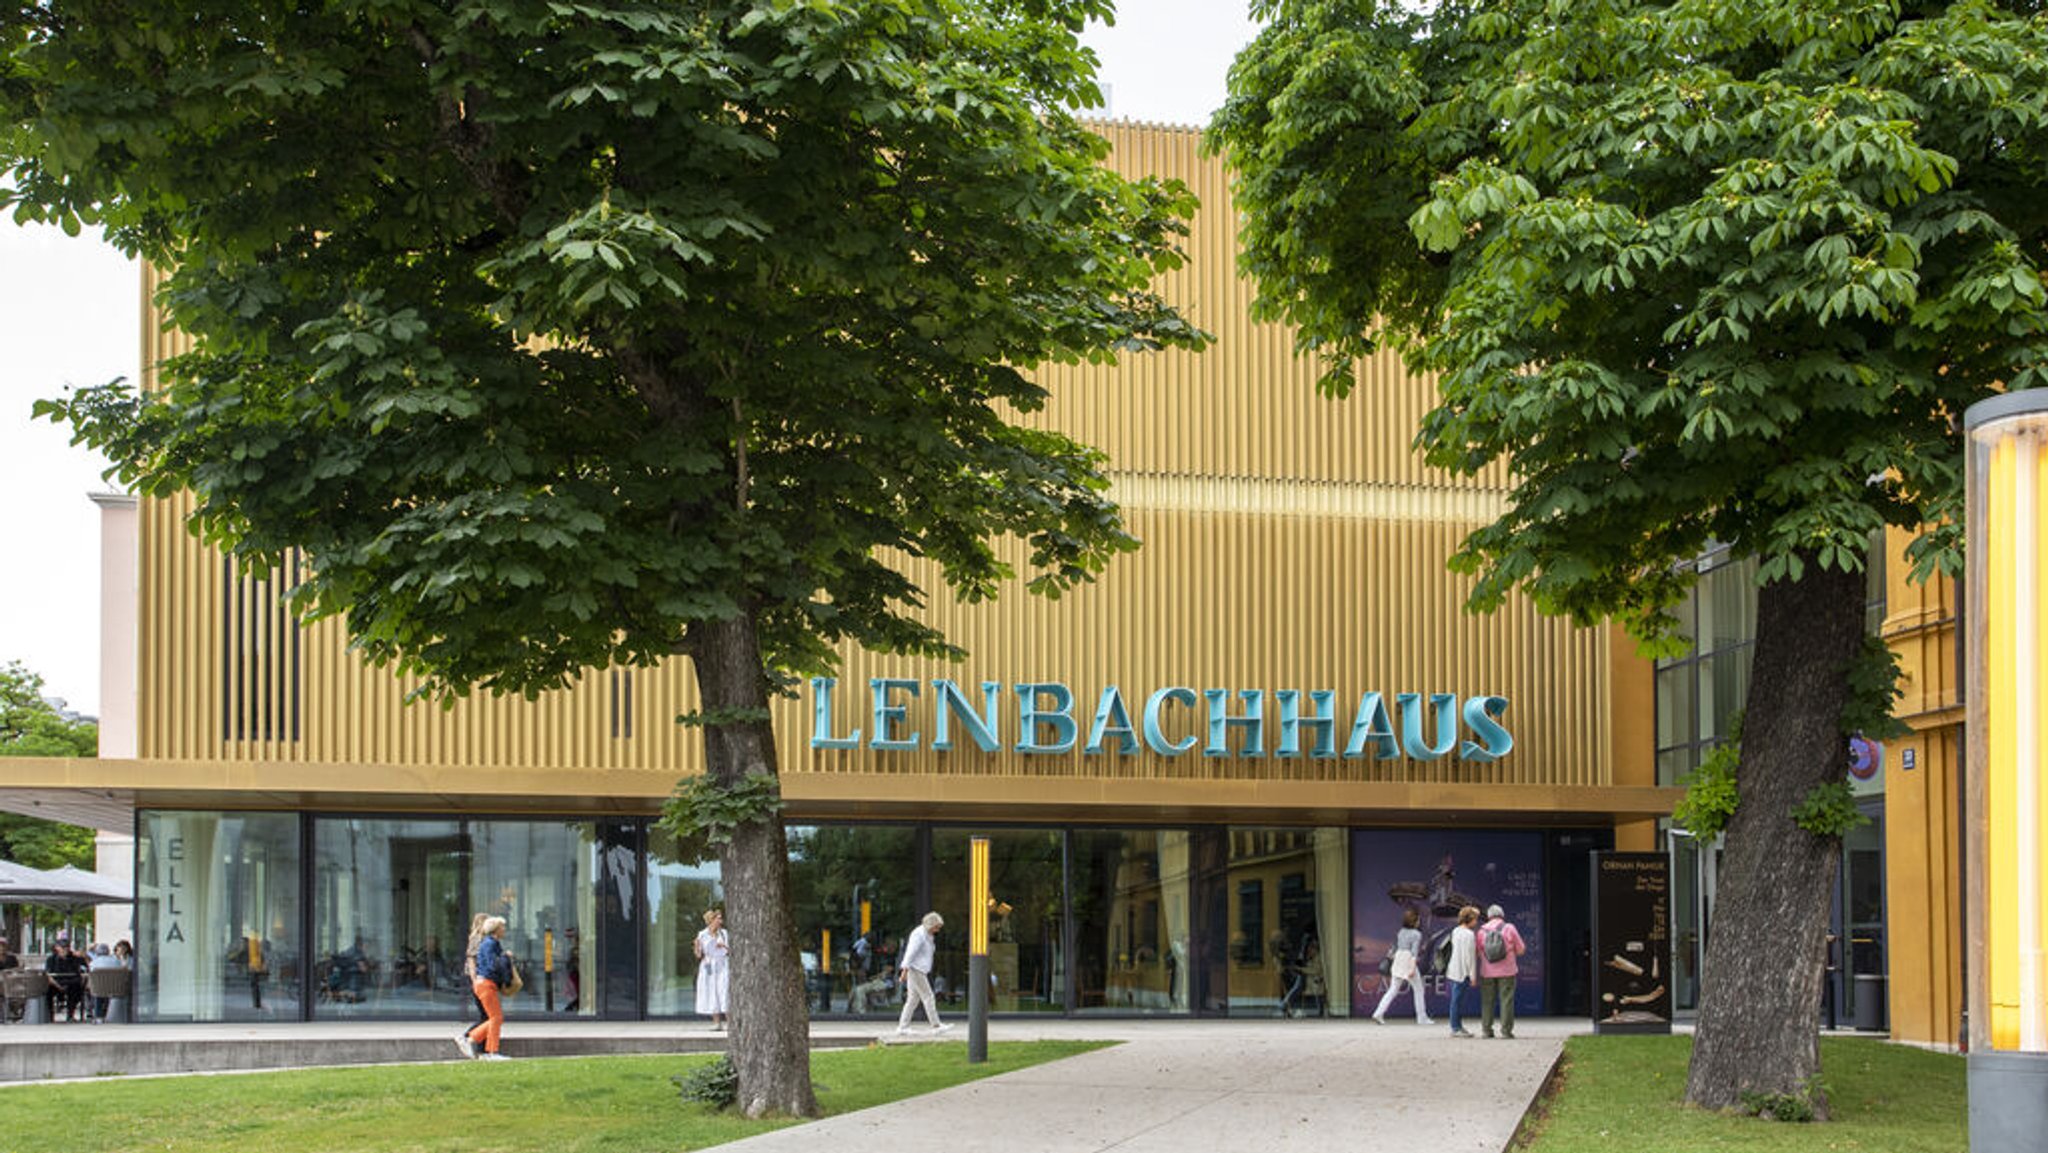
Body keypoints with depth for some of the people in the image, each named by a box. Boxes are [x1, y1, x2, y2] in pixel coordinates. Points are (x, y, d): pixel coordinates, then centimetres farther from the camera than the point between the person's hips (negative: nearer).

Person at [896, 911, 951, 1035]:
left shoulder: (928, 935, 16)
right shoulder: (919, 934, -15)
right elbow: (911, 952, -19)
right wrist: (905, 970, -23)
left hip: (921, 971, 10)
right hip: (915, 970, -10)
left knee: (913, 999, 8)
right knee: (928, 997, -8)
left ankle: (902, 1026, 9)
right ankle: (936, 1025, -6)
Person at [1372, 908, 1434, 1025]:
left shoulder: (1401, 932, 10)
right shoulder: (1416, 934, -9)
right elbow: (1414, 952, -16)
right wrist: (1413, 969, -19)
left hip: (1398, 960, 6)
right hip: (1408, 962, -6)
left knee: (1393, 990, 8)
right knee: (1418, 990, 9)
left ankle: (1378, 1013, -4)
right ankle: (1422, 1018, 12)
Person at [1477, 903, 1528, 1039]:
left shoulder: (1482, 930, -1)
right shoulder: (1509, 928, -5)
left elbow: (1478, 952, 3)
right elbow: (1521, 949, 0)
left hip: (1487, 971, 2)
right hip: (1506, 972, -2)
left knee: (1487, 1001, 8)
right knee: (1506, 1000, 1)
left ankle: (1486, 1029, 6)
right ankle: (1506, 1030, -2)